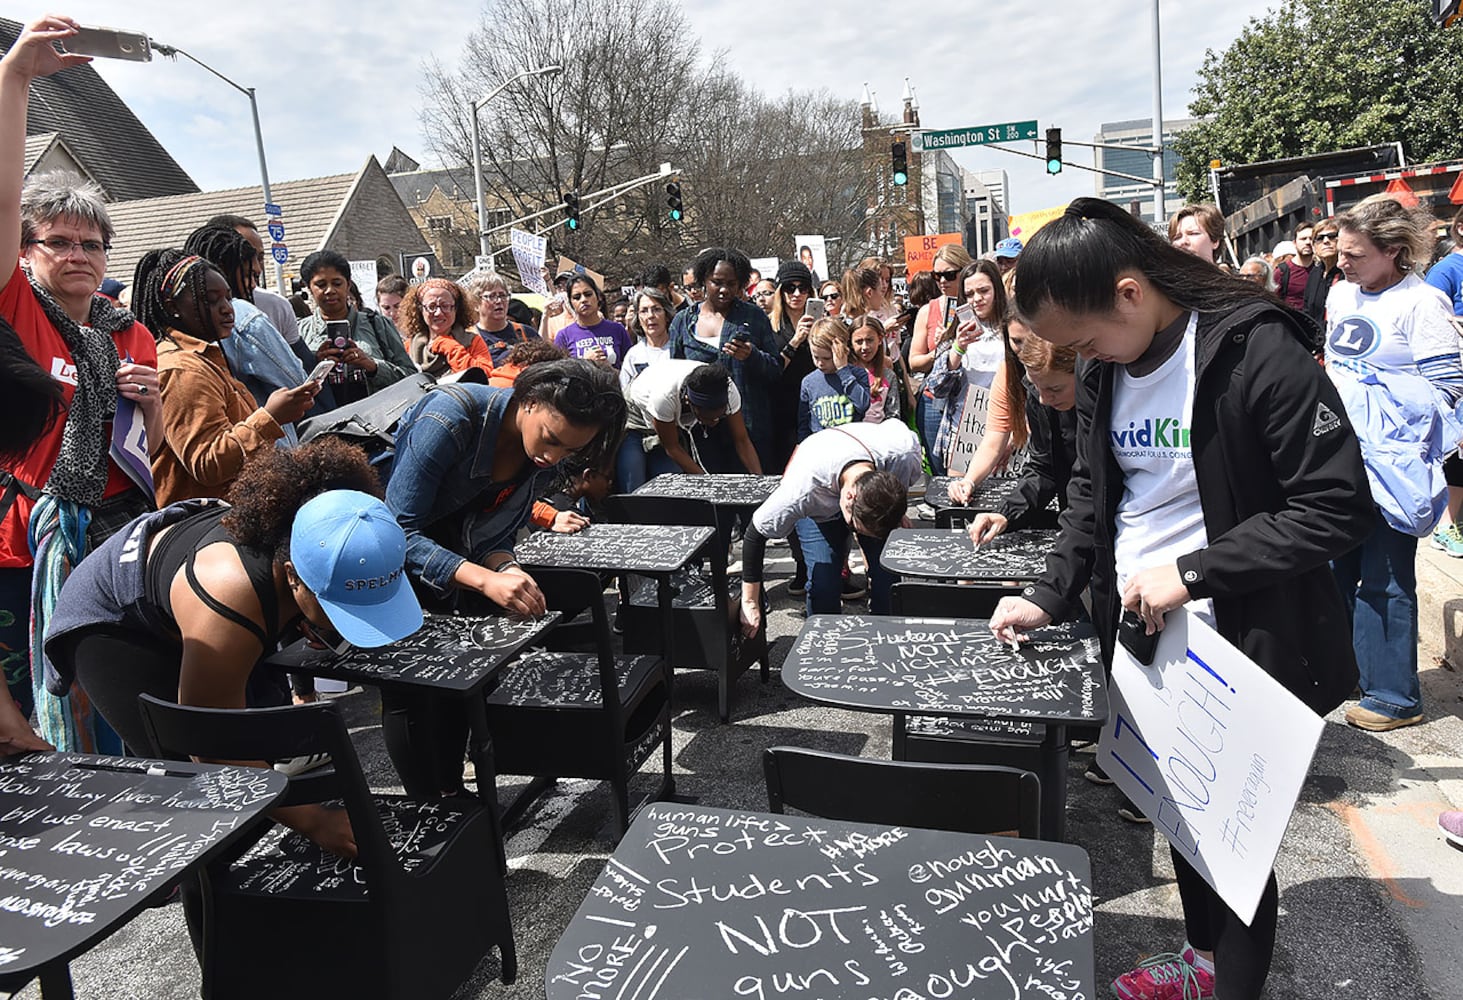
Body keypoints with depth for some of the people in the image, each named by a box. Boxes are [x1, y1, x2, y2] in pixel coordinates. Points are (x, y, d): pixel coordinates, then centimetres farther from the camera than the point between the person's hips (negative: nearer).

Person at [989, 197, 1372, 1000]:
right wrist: (1050, 596, 0)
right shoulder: (1104, 377, 3)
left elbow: (1337, 506, -20)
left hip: (1239, 642, -6)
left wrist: (1192, 572, -24)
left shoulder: (1256, 351, -19)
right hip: (1143, 632, 7)